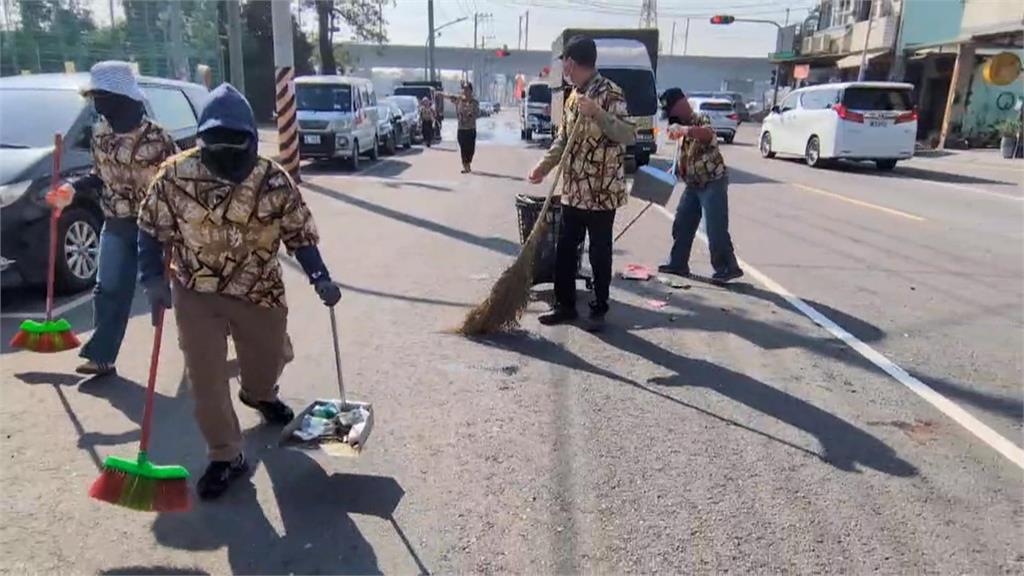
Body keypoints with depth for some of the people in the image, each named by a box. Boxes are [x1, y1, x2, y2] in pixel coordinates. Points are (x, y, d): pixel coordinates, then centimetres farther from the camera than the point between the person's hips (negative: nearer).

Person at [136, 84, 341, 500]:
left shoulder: (274, 180, -13)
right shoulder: (176, 174, -13)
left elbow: (300, 233, -4)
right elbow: (152, 228, -1)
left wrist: (320, 278, -14)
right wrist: (154, 278, -10)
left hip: (260, 293, 1)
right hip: (196, 295, -1)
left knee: (268, 359, 20)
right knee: (206, 379, 1)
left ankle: (259, 395, 56)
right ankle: (226, 456, 17)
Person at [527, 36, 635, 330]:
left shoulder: (610, 92, -12)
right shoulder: (573, 95, 12)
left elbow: (629, 135, -22)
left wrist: (597, 113, -31)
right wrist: (544, 165, 11)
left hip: (601, 190, -7)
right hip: (573, 189, 8)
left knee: (599, 253, 4)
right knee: (565, 249, 11)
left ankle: (599, 309, 18)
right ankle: (565, 305, 23)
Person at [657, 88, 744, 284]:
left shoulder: (701, 119, -11)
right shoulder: (684, 127, 15)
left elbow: (708, 134, -36)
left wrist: (684, 130, -50)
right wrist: (675, 169, 6)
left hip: (713, 182, -9)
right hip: (694, 185, 9)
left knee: (716, 229, -8)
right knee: (681, 225, 11)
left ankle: (729, 268, 1)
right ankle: (678, 263, 22)